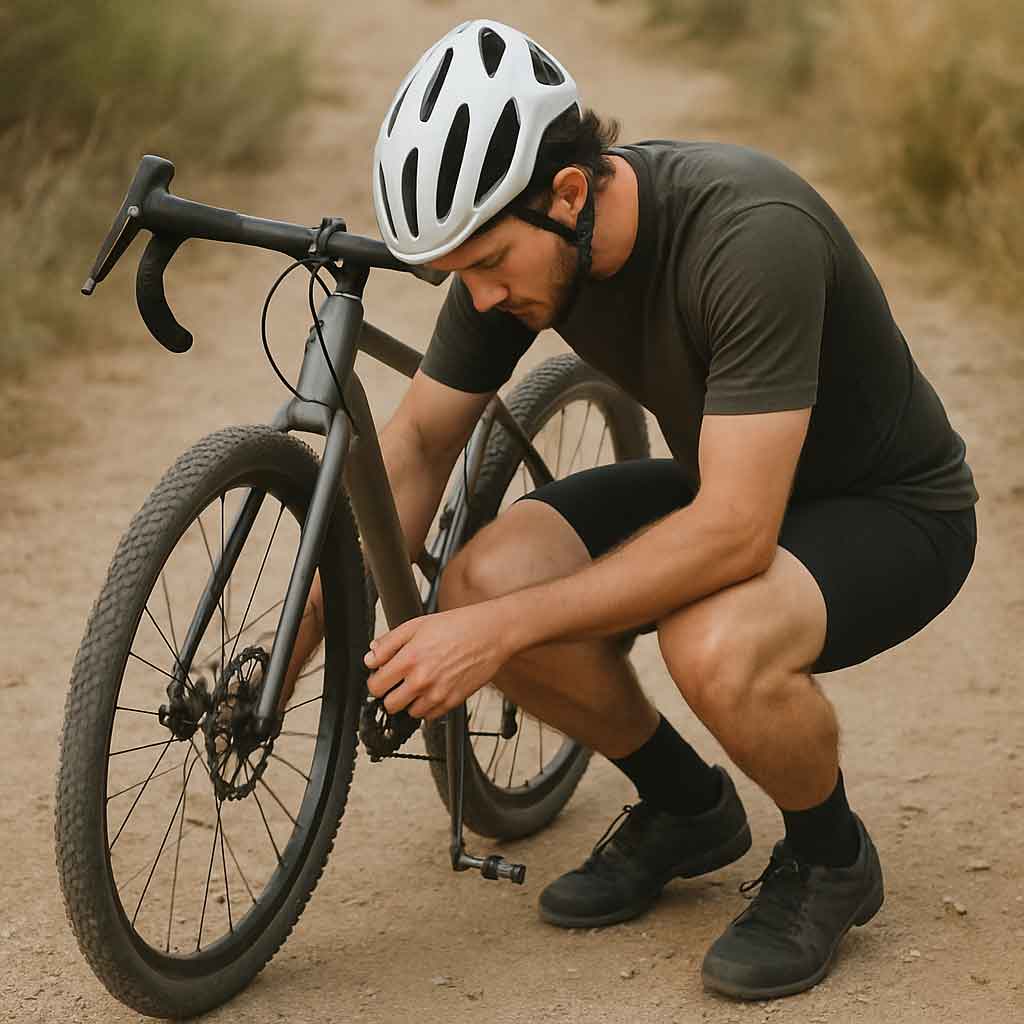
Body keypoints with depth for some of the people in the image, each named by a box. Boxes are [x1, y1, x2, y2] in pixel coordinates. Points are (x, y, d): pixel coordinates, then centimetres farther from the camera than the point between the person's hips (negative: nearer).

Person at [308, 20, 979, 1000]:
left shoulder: (753, 236, -36)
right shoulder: (512, 235, -14)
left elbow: (736, 533, -37)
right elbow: (418, 443, -2)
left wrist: (502, 630, -37)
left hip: (890, 507, -7)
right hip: (725, 485, 7)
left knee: (716, 646, -37)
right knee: (482, 582, -18)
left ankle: (828, 857, -4)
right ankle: (686, 808, 8)